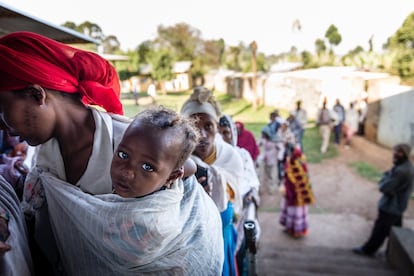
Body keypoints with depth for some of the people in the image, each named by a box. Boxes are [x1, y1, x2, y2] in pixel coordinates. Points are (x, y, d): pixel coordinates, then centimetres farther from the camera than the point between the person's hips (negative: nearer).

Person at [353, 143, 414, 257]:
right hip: (398, 205, 9)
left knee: (380, 229, 6)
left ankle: (368, 249, 21)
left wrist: (386, 175, -9)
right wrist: (388, 175, -9)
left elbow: (384, 187, -26)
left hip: (390, 206, -9)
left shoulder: (401, 171, -31)